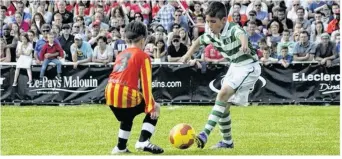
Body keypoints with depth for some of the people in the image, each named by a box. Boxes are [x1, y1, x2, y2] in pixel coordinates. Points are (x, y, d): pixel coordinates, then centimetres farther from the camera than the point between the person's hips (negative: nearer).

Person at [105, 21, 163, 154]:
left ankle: (120, 147, 34)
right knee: (154, 110, 12)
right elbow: (146, 83, -6)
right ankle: (143, 141, -2)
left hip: (110, 93, 7)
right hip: (126, 94, -7)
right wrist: (151, 106, -7)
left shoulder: (121, 55, 23)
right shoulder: (143, 56, 2)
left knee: (126, 117, 34)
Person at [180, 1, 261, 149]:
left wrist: (244, 44, -74)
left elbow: (242, 35, -52)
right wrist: (188, 55, 11)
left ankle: (205, 134, -30)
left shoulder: (233, 29, -26)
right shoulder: (213, 35, -2)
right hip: (234, 66, 9)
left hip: (249, 67, -9)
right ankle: (227, 141, 24)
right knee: (224, 106, 8)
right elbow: (199, 41, 21)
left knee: (223, 94, -26)